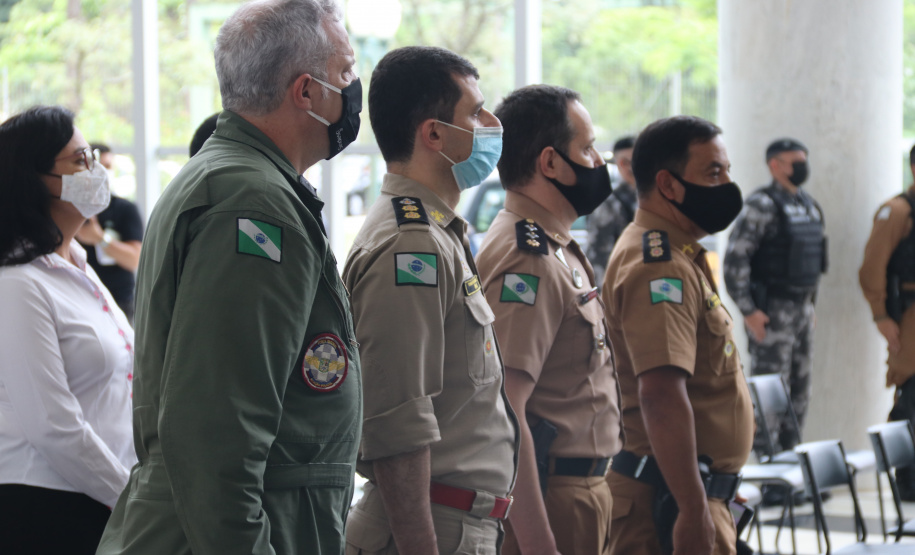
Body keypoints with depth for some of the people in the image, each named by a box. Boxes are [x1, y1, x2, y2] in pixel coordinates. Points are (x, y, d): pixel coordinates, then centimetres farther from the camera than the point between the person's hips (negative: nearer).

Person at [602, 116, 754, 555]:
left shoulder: (679, 256, 18)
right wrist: (693, 510, -31)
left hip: (696, 491, 10)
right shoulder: (660, 266, -17)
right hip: (671, 499, -10)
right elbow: (661, 393, -28)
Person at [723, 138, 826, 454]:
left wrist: (809, 302, 19)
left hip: (801, 309, 8)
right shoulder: (762, 205, -14)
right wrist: (748, 311, -20)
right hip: (770, 312, -8)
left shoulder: (808, 206, 13)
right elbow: (735, 258, -19)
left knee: (799, 389, 12)